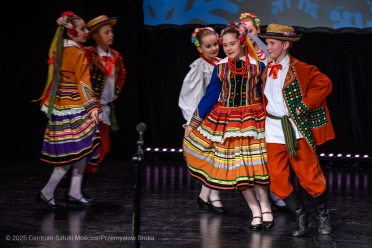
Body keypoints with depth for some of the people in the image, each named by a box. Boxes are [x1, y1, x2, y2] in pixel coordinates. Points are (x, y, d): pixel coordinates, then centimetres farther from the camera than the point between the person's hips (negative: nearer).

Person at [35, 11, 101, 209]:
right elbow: (84, 82, -19)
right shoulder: (77, 53, -14)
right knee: (75, 150, -6)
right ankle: (47, 193, -6)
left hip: (63, 105, 9)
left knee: (82, 148, 10)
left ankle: (75, 193, 11)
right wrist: (92, 106, -22)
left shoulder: (61, 51, 11)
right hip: (74, 108, -9)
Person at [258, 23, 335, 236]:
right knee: (278, 179, 1)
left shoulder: (301, 69, -9)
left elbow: (324, 84, -16)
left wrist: (303, 107, -17)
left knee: (309, 176, -1)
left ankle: (323, 216, 19)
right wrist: (265, 113, 7)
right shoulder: (265, 71, 9)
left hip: (297, 130, -5)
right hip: (274, 131, 5)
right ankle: (301, 216, 16)